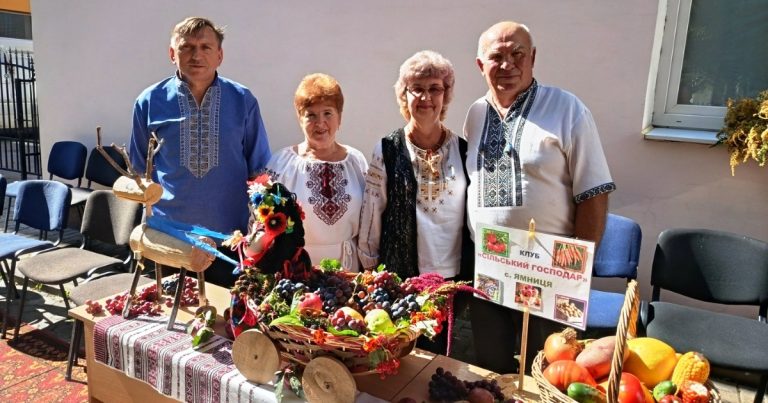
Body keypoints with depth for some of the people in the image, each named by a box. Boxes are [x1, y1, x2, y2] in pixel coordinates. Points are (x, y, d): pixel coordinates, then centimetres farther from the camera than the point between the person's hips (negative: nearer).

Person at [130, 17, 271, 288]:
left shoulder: (243, 101, -3)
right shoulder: (149, 102, -1)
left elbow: (259, 169, 3)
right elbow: (140, 169, 10)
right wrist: (155, 204, 3)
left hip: (228, 235, 0)